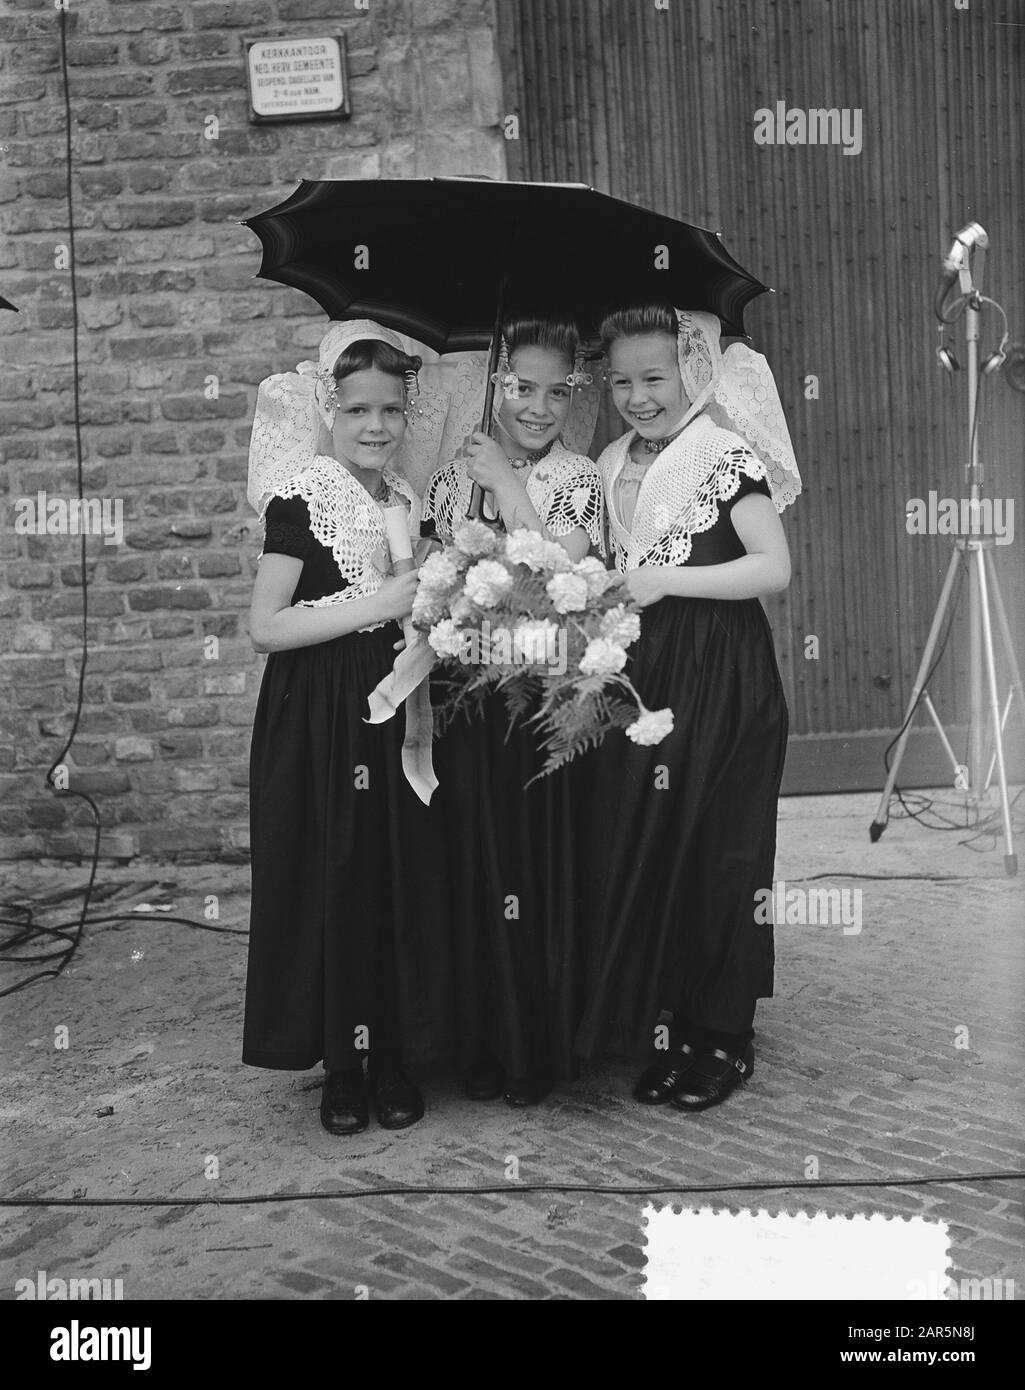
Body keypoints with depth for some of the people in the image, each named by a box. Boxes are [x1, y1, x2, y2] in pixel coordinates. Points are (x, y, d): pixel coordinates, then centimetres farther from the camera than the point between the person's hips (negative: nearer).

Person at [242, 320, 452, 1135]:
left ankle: (395, 1059, 20)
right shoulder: (302, 501, -8)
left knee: (404, 884, 6)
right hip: (318, 721, -5)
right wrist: (376, 605, -17)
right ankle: (340, 1065, 16)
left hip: (397, 714, 5)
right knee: (330, 885, 0)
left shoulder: (411, 507, 10)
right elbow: (265, 627, -15)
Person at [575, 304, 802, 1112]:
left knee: (714, 853, 1)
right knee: (640, 850, 6)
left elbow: (775, 569, -15)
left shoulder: (727, 455, -7)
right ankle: (664, 1028, 21)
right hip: (640, 675, 6)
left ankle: (725, 1039, 16)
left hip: (722, 678, -6)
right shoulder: (614, 469, 12)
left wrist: (666, 581, -18)